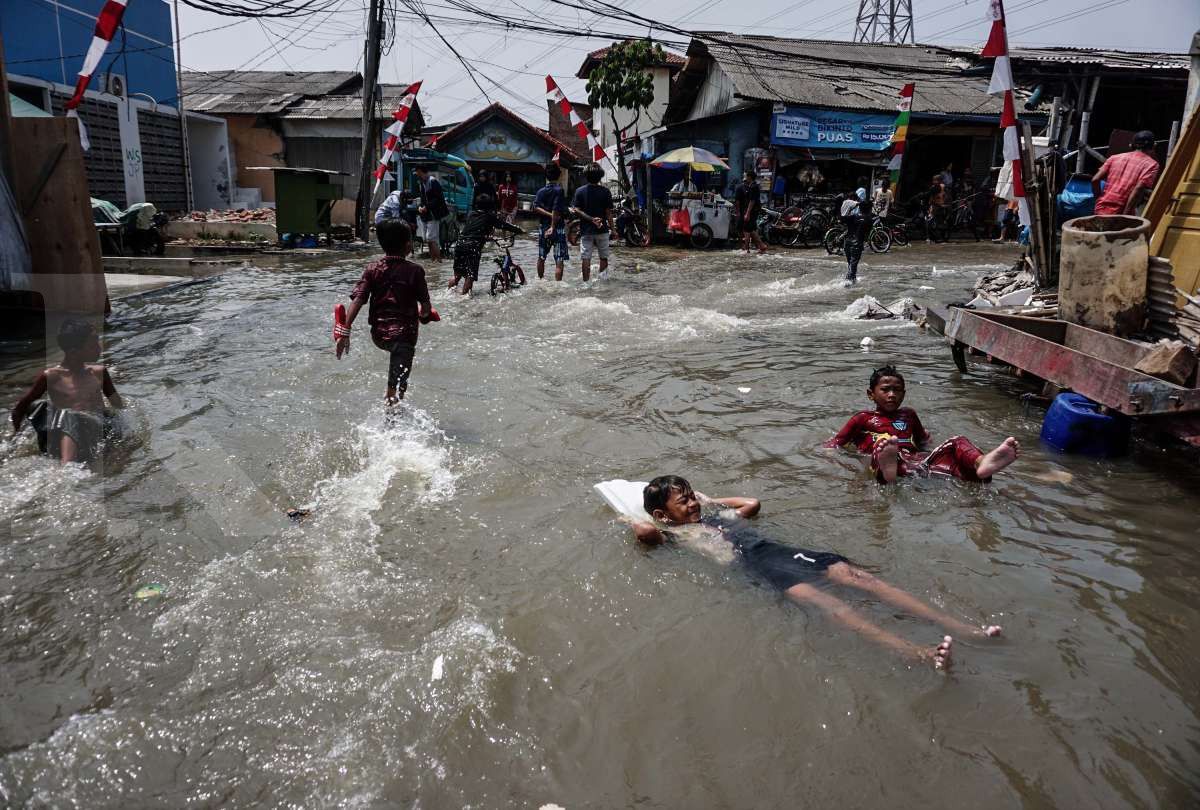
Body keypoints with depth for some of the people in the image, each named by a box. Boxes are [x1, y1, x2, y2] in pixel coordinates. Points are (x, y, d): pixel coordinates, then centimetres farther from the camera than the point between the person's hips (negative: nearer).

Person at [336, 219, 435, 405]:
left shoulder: (372, 269, 3)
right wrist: (423, 315, 19)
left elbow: (357, 301, -7)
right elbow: (426, 306, -5)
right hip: (404, 334, -4)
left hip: (378, 335, 4)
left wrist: (345, 332, -9)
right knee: (396, 388, -2)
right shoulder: (415, 271, -5)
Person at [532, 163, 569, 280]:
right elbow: (556, 209, -19)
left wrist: (549, 215, -10)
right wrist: (553, 226, -17)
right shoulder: (559, 190, -8)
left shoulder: (541, 191, 6)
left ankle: (541, 279, 36)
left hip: (543, 227, 5)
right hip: (558, 227, -5)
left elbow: (536, 207, -7)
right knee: (559, 261, -7)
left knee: (541, 257, 21)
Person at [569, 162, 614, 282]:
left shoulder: (580, 191, -2)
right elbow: (608, 213, -5)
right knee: (603, 258, 12)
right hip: (602, 230, 0)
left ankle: (586, 282, 0)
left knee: (586, 258, 3)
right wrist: (612, 229, 3)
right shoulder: (605, 192, -6)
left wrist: (591, 219, -11)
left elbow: (576, 211, -10)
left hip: (586, 230, 1)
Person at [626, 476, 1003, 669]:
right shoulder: (675, 532, 8)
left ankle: (963, 627, -20)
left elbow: (753, 503, 42)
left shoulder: (713, 510, 29)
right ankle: (918, 653, -49)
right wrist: (632, 520, 9)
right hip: (753, 564, -7)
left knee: (859, 576, -13)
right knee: (820, 599, -32)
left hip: (780, 549, 7)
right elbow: (646, 532, -13)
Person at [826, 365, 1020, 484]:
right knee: (883, 444, -38)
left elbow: (922, 441, 44)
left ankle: (981, 463, -52)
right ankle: (887, 471, -76)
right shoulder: (863, 418, 22)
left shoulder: (908, 415, 34)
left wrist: (926, 437, 25)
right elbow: (833, 444, 18)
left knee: (955, 442, -16)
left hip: (917, 459, 5)